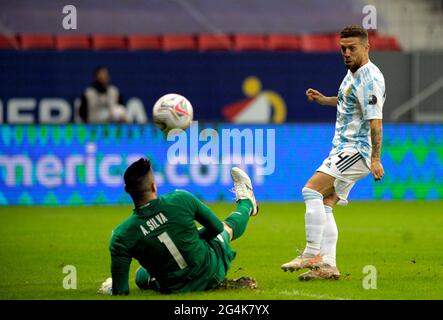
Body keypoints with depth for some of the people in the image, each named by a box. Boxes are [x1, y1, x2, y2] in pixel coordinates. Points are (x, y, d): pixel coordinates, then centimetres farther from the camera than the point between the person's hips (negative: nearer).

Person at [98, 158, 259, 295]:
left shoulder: (122, 236, -24)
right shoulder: (181, 199, -24)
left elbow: (120, 291, -21)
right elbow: (217, 227, -6)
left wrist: (110, 289, 3)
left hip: (175, 288, -1)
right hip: (212, 273, 1)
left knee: (141, 275, 34)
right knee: (228, 227, 34)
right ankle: (246, 204, 64)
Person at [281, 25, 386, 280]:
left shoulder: (370, 79, -17)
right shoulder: (353, 73, 14)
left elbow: (375, 120, -22)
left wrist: (375, 158, -26)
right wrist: (324, 100, 27)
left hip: (357, 149, -10)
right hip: (344, 149, 10)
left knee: (312, 190, -20)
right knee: (324, 206, 3)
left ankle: (312, 255, -20)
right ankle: (328, 266, 0)